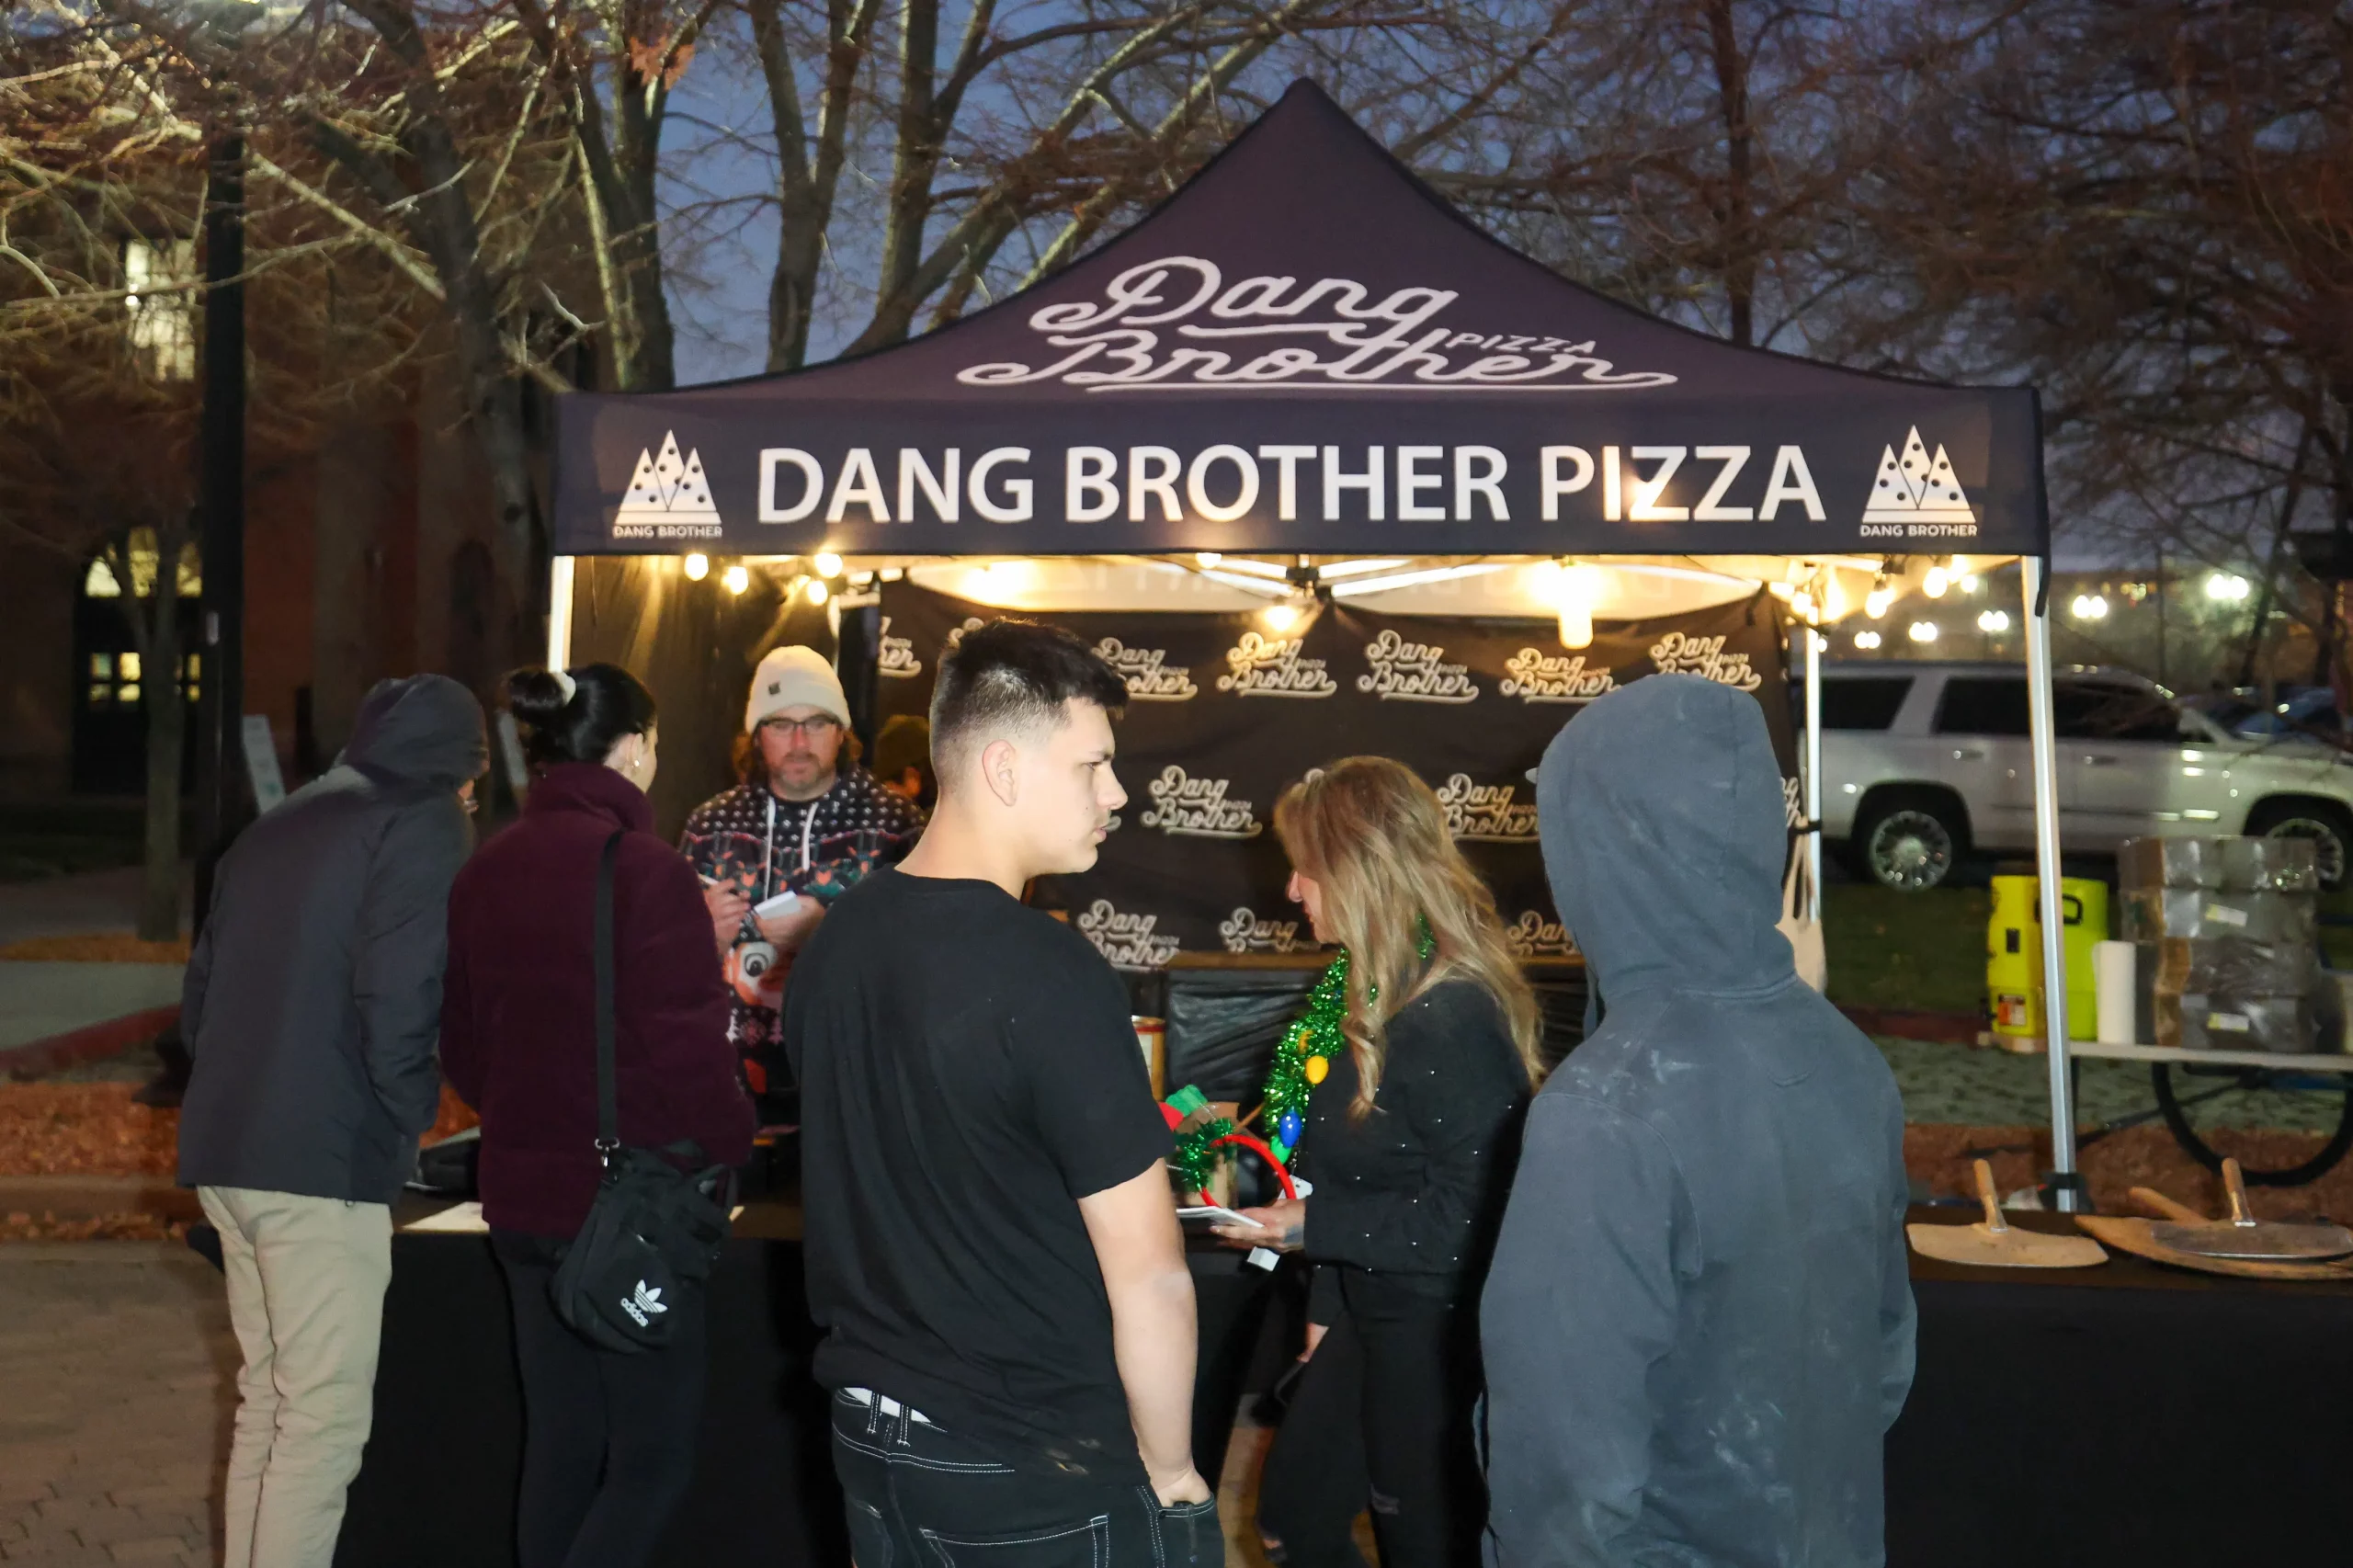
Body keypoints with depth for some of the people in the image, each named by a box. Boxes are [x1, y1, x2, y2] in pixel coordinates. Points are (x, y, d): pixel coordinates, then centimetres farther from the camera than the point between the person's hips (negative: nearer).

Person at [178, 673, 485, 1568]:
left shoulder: (273, 829, 18)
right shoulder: (422, 824, -5)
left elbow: (199, 999, 18)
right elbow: (396, 1001, -16)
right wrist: (412, 1115, -2)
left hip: (224, 1148, 8)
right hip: (323, 1158, -8)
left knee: (267, 1396, 16)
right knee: (326, 1412, -3)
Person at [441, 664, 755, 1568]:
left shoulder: (488, 871, 6)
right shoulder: (644, 868, -17)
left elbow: (463, 1046, 12)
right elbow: (687, 1047, -18)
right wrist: (731, 1145, -3)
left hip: (523, 1195, 7)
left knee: (559, 1448, 17)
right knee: (653, 1461, 3)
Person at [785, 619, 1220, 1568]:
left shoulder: (835, 941, -2)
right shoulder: (1050, 978, -23)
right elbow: (1148, 1278, -21)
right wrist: (1170, 1474, -7)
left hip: (872, 1441, 7)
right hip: (1039, 1474, -7)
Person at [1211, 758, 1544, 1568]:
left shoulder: (1453, 1022, -26)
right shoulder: (1379, 993, 4)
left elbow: (1472, 1219, -25)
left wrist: (1315, 1224, -20)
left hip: (1441, 1335, -9)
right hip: (1370, 1315, 9)